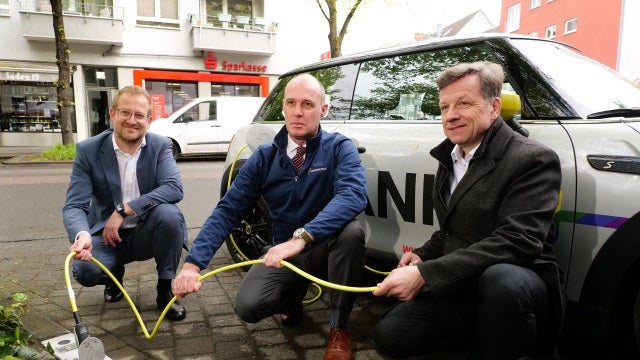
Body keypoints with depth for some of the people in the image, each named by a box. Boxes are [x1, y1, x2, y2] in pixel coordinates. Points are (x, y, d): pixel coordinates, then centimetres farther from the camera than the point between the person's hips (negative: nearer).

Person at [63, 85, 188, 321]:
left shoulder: (160, 146, -7)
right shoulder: (88, 150, -8)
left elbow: (174, 188, -23)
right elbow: (74, 205, -14)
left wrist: (123, 210, -30)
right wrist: (82, 235, -37)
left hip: (147, 233, 0)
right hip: (107, 234, 1)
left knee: (168, 213, -32)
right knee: (85, 270, -28)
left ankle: (165, 290, -10)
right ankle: (115, 275, 13)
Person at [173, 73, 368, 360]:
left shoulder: (339, 147, -12)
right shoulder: (265, 157, -5)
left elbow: (354, 194, -32)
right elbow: (228, 209, -10)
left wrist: (302, 237, -45)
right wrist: (193, 263, -24)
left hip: (326, 248, -2)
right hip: (283, 253, 2)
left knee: (351, 230, -34)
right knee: (248, 306, -23)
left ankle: (339, 328, -12)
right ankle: (292, 300, 16)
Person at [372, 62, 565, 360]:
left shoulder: (532, 159, -15)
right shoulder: (449, 160, 8)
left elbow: (517, 240, -27)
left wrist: (425, 274, -32)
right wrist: (423, 256, -1)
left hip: (514, 285, -6)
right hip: (459, 288, 7)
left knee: (502, 279, -39)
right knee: (388, 336, -4)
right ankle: (487, 334, 11)